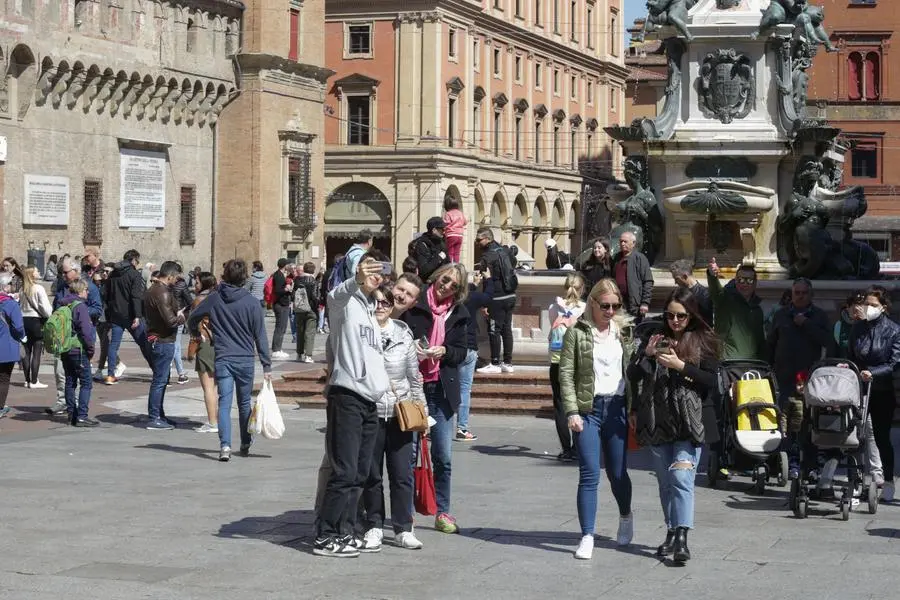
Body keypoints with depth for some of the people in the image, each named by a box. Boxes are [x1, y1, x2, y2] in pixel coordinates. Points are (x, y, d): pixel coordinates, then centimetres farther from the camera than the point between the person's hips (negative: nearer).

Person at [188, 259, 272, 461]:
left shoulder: (214, 299, -1)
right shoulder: (251, 302, -6)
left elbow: (192, 319, 9)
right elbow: (260, 336, -4)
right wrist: (267, 365, -1)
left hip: (222, 359, 0)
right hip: (245, 360, 0)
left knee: (224, 403, -3)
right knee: (244, 403, 15)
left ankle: (225, 445, -19)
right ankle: (245, 445, 26)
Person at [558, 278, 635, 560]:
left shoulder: (625, 331, 9)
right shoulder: (577, 332, -1)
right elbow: (566, 374, -3)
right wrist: (572, 412, -11)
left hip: (617, 407, 3)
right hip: (588, 409, -2)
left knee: (617, 472, 11)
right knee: (589, 474, -6)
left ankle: (626, 516, 39)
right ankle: (587, 536, -1)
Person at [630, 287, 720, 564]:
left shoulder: (703, 342, 2)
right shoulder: (658, 339, 11)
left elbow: (711, 381, -6)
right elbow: (633, 375, 8)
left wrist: (680, 366, -16)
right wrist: (647, 354, -10)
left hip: (689, 422, -4)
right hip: (658, 422, 4)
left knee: (681, 478, -16)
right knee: (665, 482, 11)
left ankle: (682, 539, -21)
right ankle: (672, 532, 21)